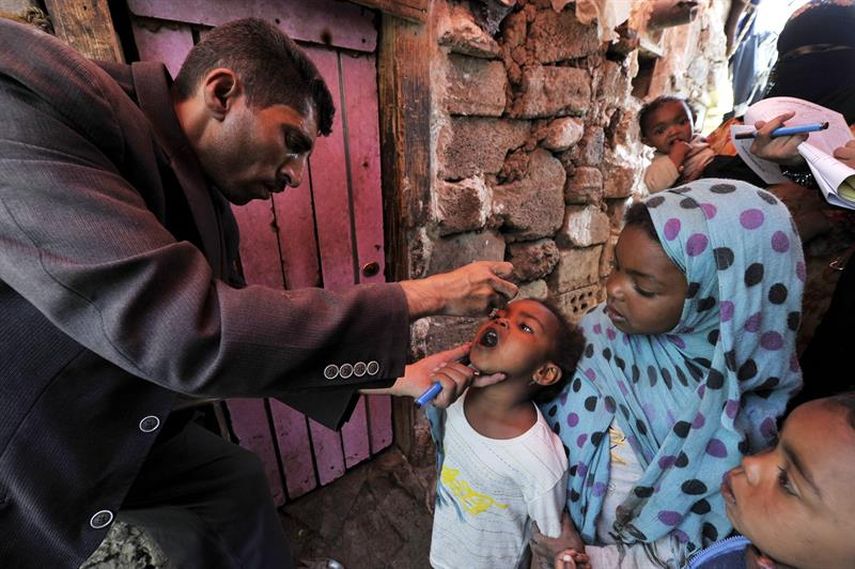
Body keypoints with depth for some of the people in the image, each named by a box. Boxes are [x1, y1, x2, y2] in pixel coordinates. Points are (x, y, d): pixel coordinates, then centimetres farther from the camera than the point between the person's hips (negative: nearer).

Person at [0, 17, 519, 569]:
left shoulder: (208, 208, -5)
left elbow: (250, 338, -1)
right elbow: (193, 336, -39)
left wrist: (397, 377, -7)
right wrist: (426, 295, -32)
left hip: (110, 428, 6)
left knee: (234, 477, 14)